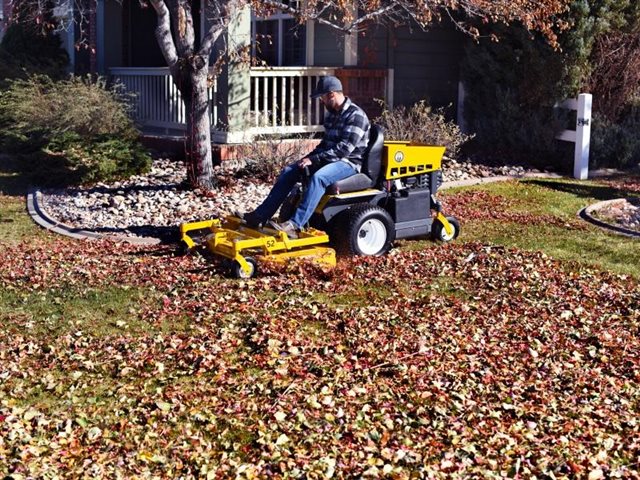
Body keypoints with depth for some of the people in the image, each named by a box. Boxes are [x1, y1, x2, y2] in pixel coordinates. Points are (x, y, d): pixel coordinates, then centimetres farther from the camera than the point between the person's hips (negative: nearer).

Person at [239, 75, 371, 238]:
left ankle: (295, 226, -42)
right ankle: (260, 216, -6)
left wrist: (315, 159, -24)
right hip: (330, 159, 9)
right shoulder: (331, 113, 11)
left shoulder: (356, 115, -17)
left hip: (350, 161, -9)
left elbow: (344, 148, -24)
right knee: (289, 171, -2)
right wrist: (310, 157, 4)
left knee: (318, 177, -37)